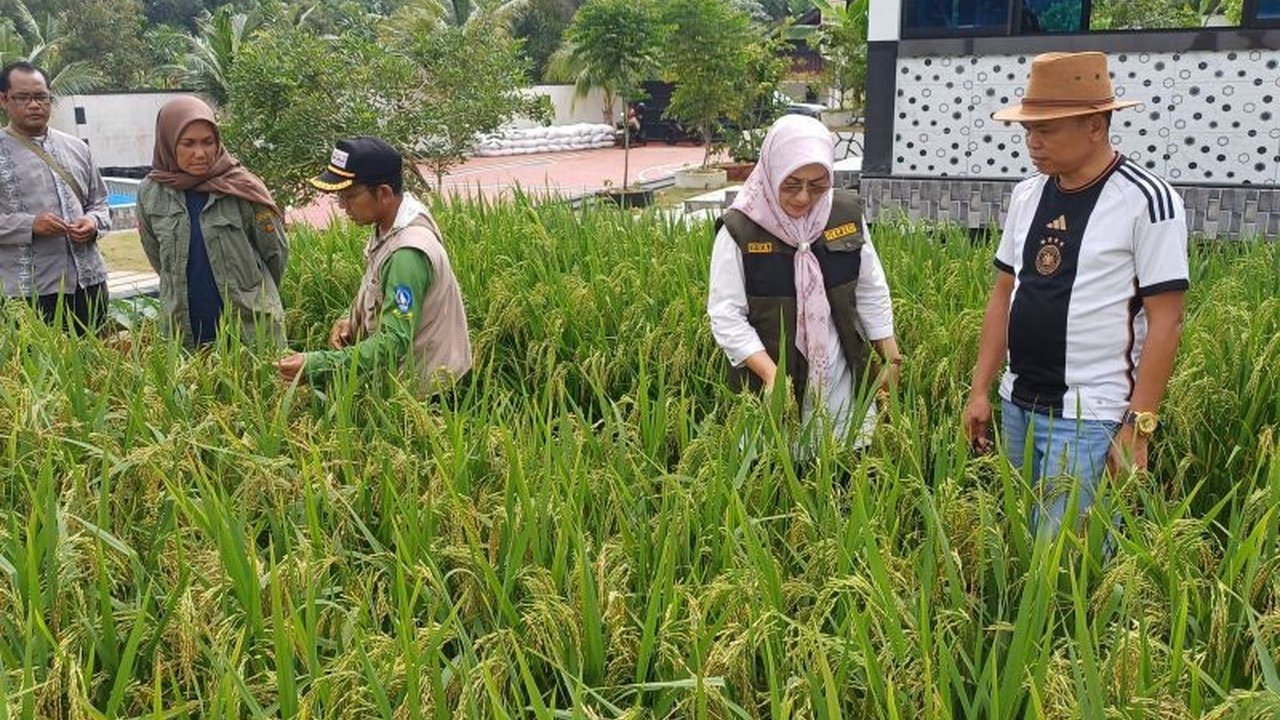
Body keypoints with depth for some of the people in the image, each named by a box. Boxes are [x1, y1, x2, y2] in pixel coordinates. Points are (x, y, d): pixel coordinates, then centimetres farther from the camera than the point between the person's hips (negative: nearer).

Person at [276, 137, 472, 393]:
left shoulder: (407, 253, -28)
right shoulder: (389, 227, 1)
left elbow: (394, 344, -30)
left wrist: (315, 365, -34)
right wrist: (351, 320, 1)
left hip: (418, 386, -9)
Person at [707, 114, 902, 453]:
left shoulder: (846, 214, -1)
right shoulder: (740, 230, -13)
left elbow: (872, 293, 9)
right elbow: (726, 316, -13)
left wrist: (891, 358, 7)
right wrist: (770, 373, -23)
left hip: (841, 384, 4)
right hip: (771, 386, -3)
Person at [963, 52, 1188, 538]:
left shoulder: (1146, 201, -11)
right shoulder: (1027, 195, 7)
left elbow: (1165, 321, -12)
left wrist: (1137, 426, -15)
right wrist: (980, 390, 10)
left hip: (1091, 419, -6)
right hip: (1018, 407, 6)